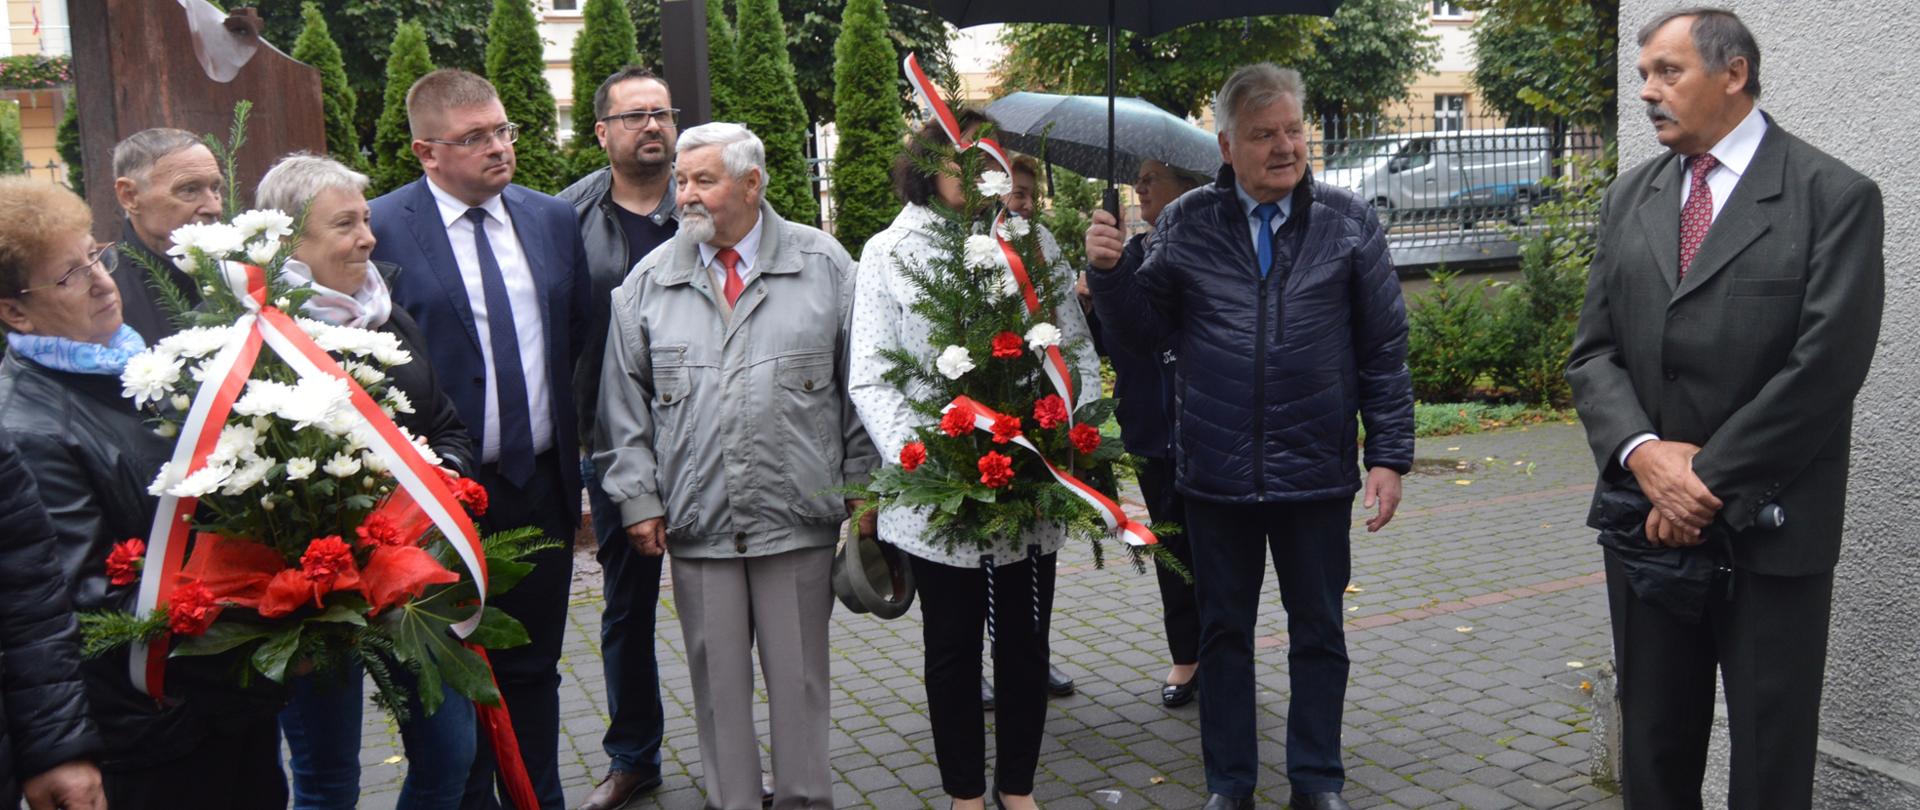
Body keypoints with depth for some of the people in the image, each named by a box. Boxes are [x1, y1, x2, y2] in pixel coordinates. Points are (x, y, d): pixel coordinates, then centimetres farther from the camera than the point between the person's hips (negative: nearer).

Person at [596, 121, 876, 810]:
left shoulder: (823, 265, 3)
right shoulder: (649, 280, 7)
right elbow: (623, 402, 9)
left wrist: (861, 486, 3)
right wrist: (637, 496, 3)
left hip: (799, 518, -1)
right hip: (696, 521, 1)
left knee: (800, 677, 8)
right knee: (718, 681, 9)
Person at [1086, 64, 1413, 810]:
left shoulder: (1349, 221, 0)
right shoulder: (1185, 224, 2)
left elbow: (1385, 349, 1)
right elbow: (1147, 330, 5)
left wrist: (1390, 455, -3)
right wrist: (1108, 272, -13)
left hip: (1317, 471, 0)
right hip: (1215, 472, 1)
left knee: (1318, 632, 12)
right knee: (1223, 632, 12)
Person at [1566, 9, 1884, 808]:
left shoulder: (1835, 196, -6)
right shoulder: (1629, 197, 9)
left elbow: (1826, 365, -14)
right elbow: (1593, 352, 5)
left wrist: (1711, 480, -15)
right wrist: (1642, 451, -12)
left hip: (1771, 530, -4)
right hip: (1645, 520, 4)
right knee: (1652, 741, 14)